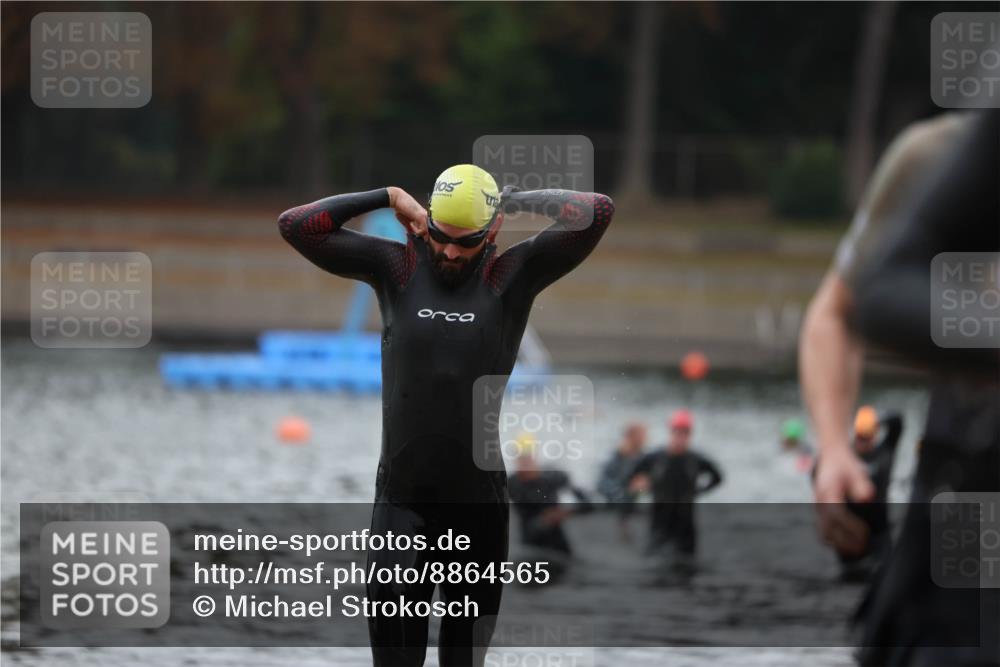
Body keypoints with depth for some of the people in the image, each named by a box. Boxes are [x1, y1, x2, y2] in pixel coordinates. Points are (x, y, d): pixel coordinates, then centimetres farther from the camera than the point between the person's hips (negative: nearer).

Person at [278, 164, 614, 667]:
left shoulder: (511, 277, 0)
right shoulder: (397, 268, 3)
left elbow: (597, 213, -8)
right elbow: (296, 226, 0)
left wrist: (512, 200, -1)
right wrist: (389, 198, 0)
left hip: (480, 500, 0)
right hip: (402, 496, 0)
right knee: (391, 616, -14)